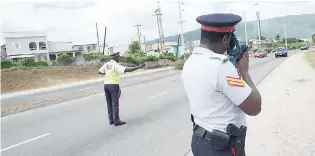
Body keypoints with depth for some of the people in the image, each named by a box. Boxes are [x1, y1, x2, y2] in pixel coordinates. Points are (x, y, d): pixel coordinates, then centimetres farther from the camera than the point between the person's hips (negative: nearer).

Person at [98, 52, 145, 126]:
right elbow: (127, 70, -28)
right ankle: (116, 121, 2)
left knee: (109, 103, 12)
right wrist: (139, 66, -28)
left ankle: (111, 120, 17)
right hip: (114, 85, -8)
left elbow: (99, 71, 20)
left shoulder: (106, 64, 8)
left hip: (106, 85, 8)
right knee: (115, 104, -2)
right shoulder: (116, 65, -15)